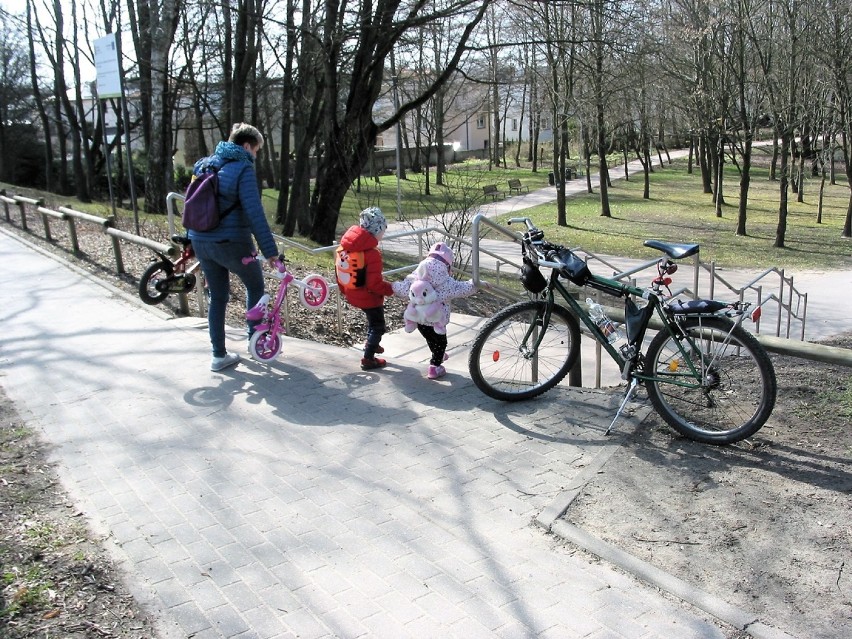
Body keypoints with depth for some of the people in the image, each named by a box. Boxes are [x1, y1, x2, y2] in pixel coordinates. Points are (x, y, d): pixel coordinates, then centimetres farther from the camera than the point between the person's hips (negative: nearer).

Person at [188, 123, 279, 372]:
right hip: (231, 243, -7)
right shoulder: (243, 169, -12)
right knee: (255, 285, 18)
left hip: (201, 242, 7)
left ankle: (219, 355, 18)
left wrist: (191, 240, 28)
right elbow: (254, 213, -21)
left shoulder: (204, 164, 12)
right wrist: (270, 249, -21)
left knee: (217, 297, 15)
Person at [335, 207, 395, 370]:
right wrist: (391, 289, -12)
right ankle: (368, 359, 19)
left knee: (373, 318, 33)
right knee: (378, 326, 14)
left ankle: (371, 343, 47)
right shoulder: (372, 253, -28)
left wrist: (344, 290, 19)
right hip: (368, 297, -8)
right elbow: (374, 284, -28)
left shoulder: (344, 245, -5)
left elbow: (339, 271, 6)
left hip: (351, 294, 8)